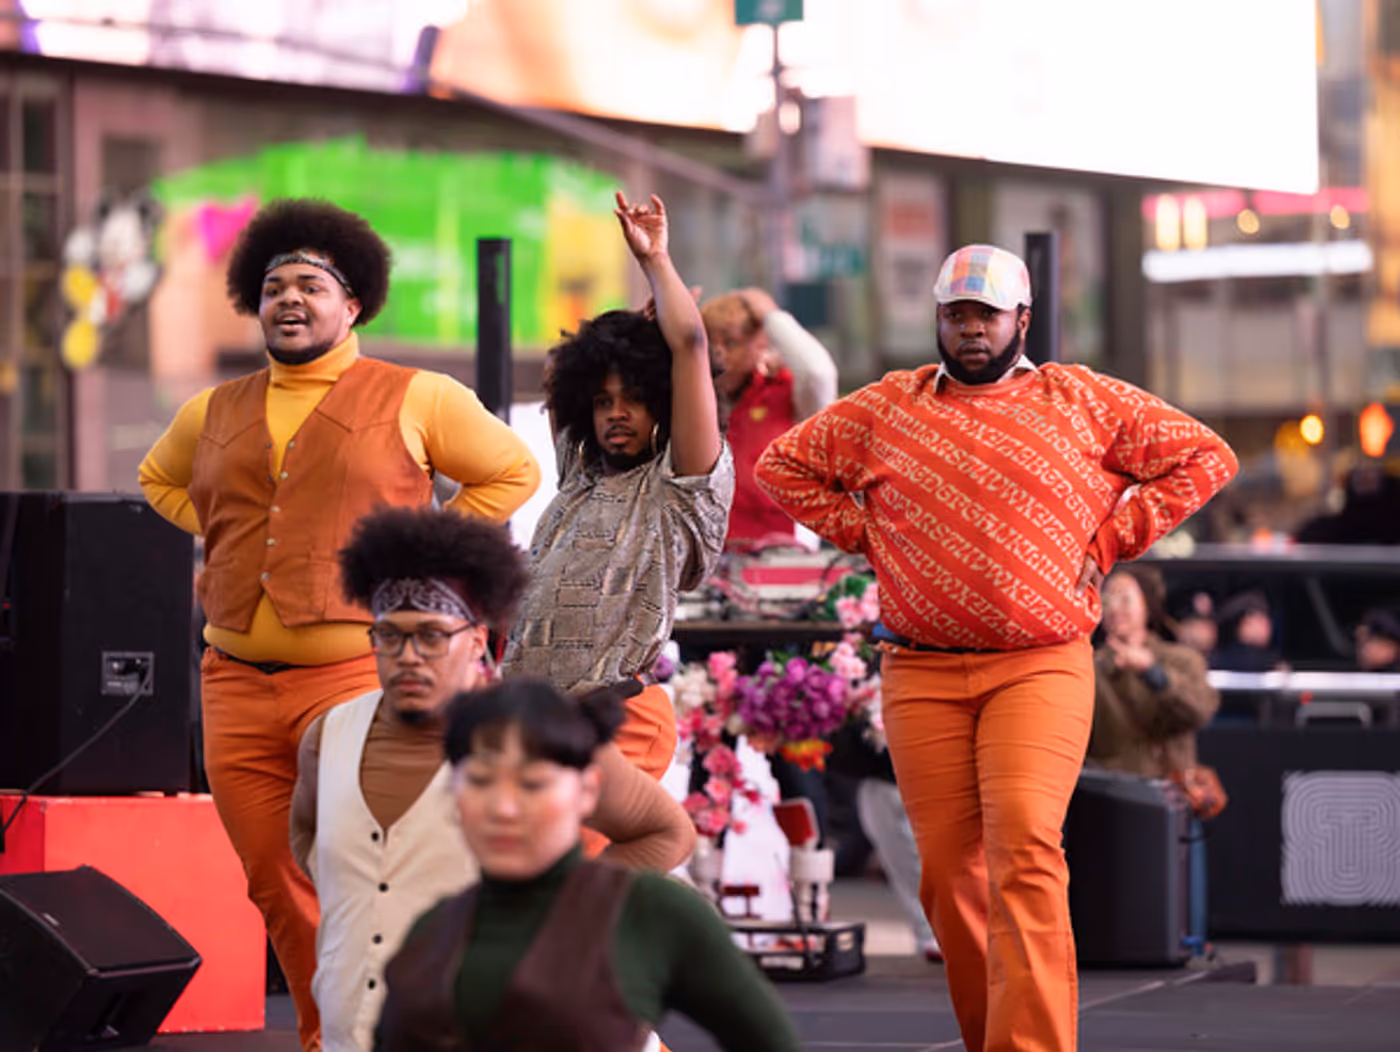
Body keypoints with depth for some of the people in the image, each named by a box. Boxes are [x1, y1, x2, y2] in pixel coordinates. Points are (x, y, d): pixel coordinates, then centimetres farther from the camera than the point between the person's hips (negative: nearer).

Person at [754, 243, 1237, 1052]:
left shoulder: (1082, 401, 7)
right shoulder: (886, 408, 11)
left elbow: (1205, 457, 11)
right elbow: (783, 464, 22)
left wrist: (1108, 541, 4)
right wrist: (868, 536, 10)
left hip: (1043, 666, -3)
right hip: (922, 674, 3)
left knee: (1025, 848, -20)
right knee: (949, 868, 2)